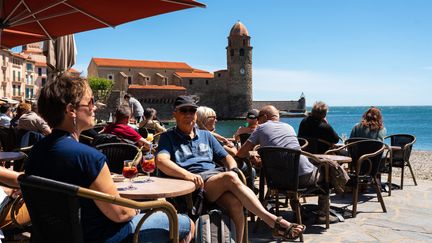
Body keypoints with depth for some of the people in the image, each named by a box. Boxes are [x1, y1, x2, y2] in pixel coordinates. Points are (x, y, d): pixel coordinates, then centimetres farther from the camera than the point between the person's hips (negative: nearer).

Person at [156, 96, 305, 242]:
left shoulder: (205, 135, 27)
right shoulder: (168, 137, 13)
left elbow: (227, 158, 24)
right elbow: (161, 161, -7)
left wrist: (232, 170, -1)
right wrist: (187, 175, -25)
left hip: (216, 175, 4)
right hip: (195, 185, -4)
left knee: (235, 202, -31)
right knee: (230, 178, -32)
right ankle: (273, 221, -35)